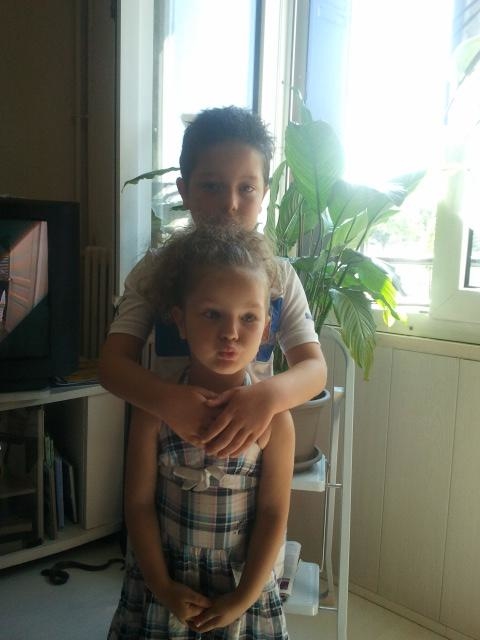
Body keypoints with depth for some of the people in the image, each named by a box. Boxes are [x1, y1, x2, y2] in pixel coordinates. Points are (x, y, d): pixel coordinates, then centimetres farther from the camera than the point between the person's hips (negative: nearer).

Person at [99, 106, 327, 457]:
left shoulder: (280, 276, -3)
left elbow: (314, 368, -10)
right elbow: (113, 362, -12)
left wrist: (270, 395, -33)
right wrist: (166, 400, -33)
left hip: (252, 445, 1)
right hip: (166, 440, -1)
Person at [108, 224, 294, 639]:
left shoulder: (273, 417, -16)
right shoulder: (156, 406, -14)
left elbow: (274, 514, -10)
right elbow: (139, 501, -8)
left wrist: (243, 598, -7)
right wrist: (162, 587, -7)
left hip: (242, 583, 0)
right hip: (164, 581, 1)